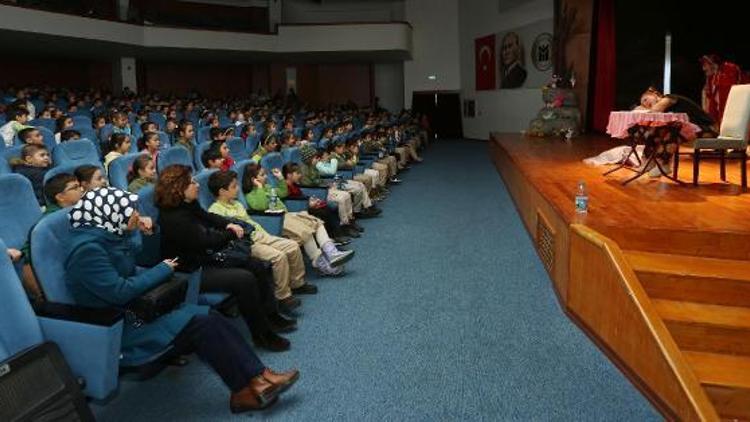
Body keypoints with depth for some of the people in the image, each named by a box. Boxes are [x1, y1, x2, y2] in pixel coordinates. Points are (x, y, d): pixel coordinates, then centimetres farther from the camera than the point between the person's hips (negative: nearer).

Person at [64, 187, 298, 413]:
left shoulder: (107, 235, 6)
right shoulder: (87, 248, -21)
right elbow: (120, 291, -26)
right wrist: (163, 270, -13)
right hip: (113, 327, -9)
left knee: (208, 318, -9)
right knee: (200, 322, -18)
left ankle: (256, 377, -11)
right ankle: (251, 383, -8)